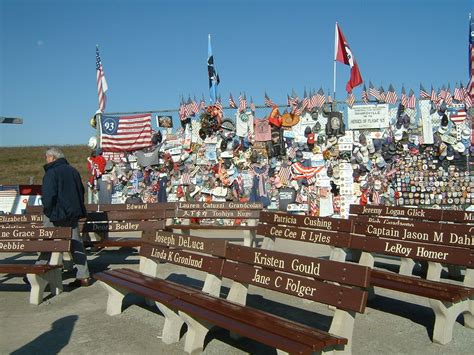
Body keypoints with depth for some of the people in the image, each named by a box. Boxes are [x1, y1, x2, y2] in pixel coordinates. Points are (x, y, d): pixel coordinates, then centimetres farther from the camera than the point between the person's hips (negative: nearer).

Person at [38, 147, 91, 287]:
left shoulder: (51, 172, -12)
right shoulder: (73, 170, 10)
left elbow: (48, 196, -20)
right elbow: (81, 191, 15)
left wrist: (47, 211, -4)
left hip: (56, 214, -6)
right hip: (73, 214, 6)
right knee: (76, 243, 8)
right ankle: (84, 276, 9)